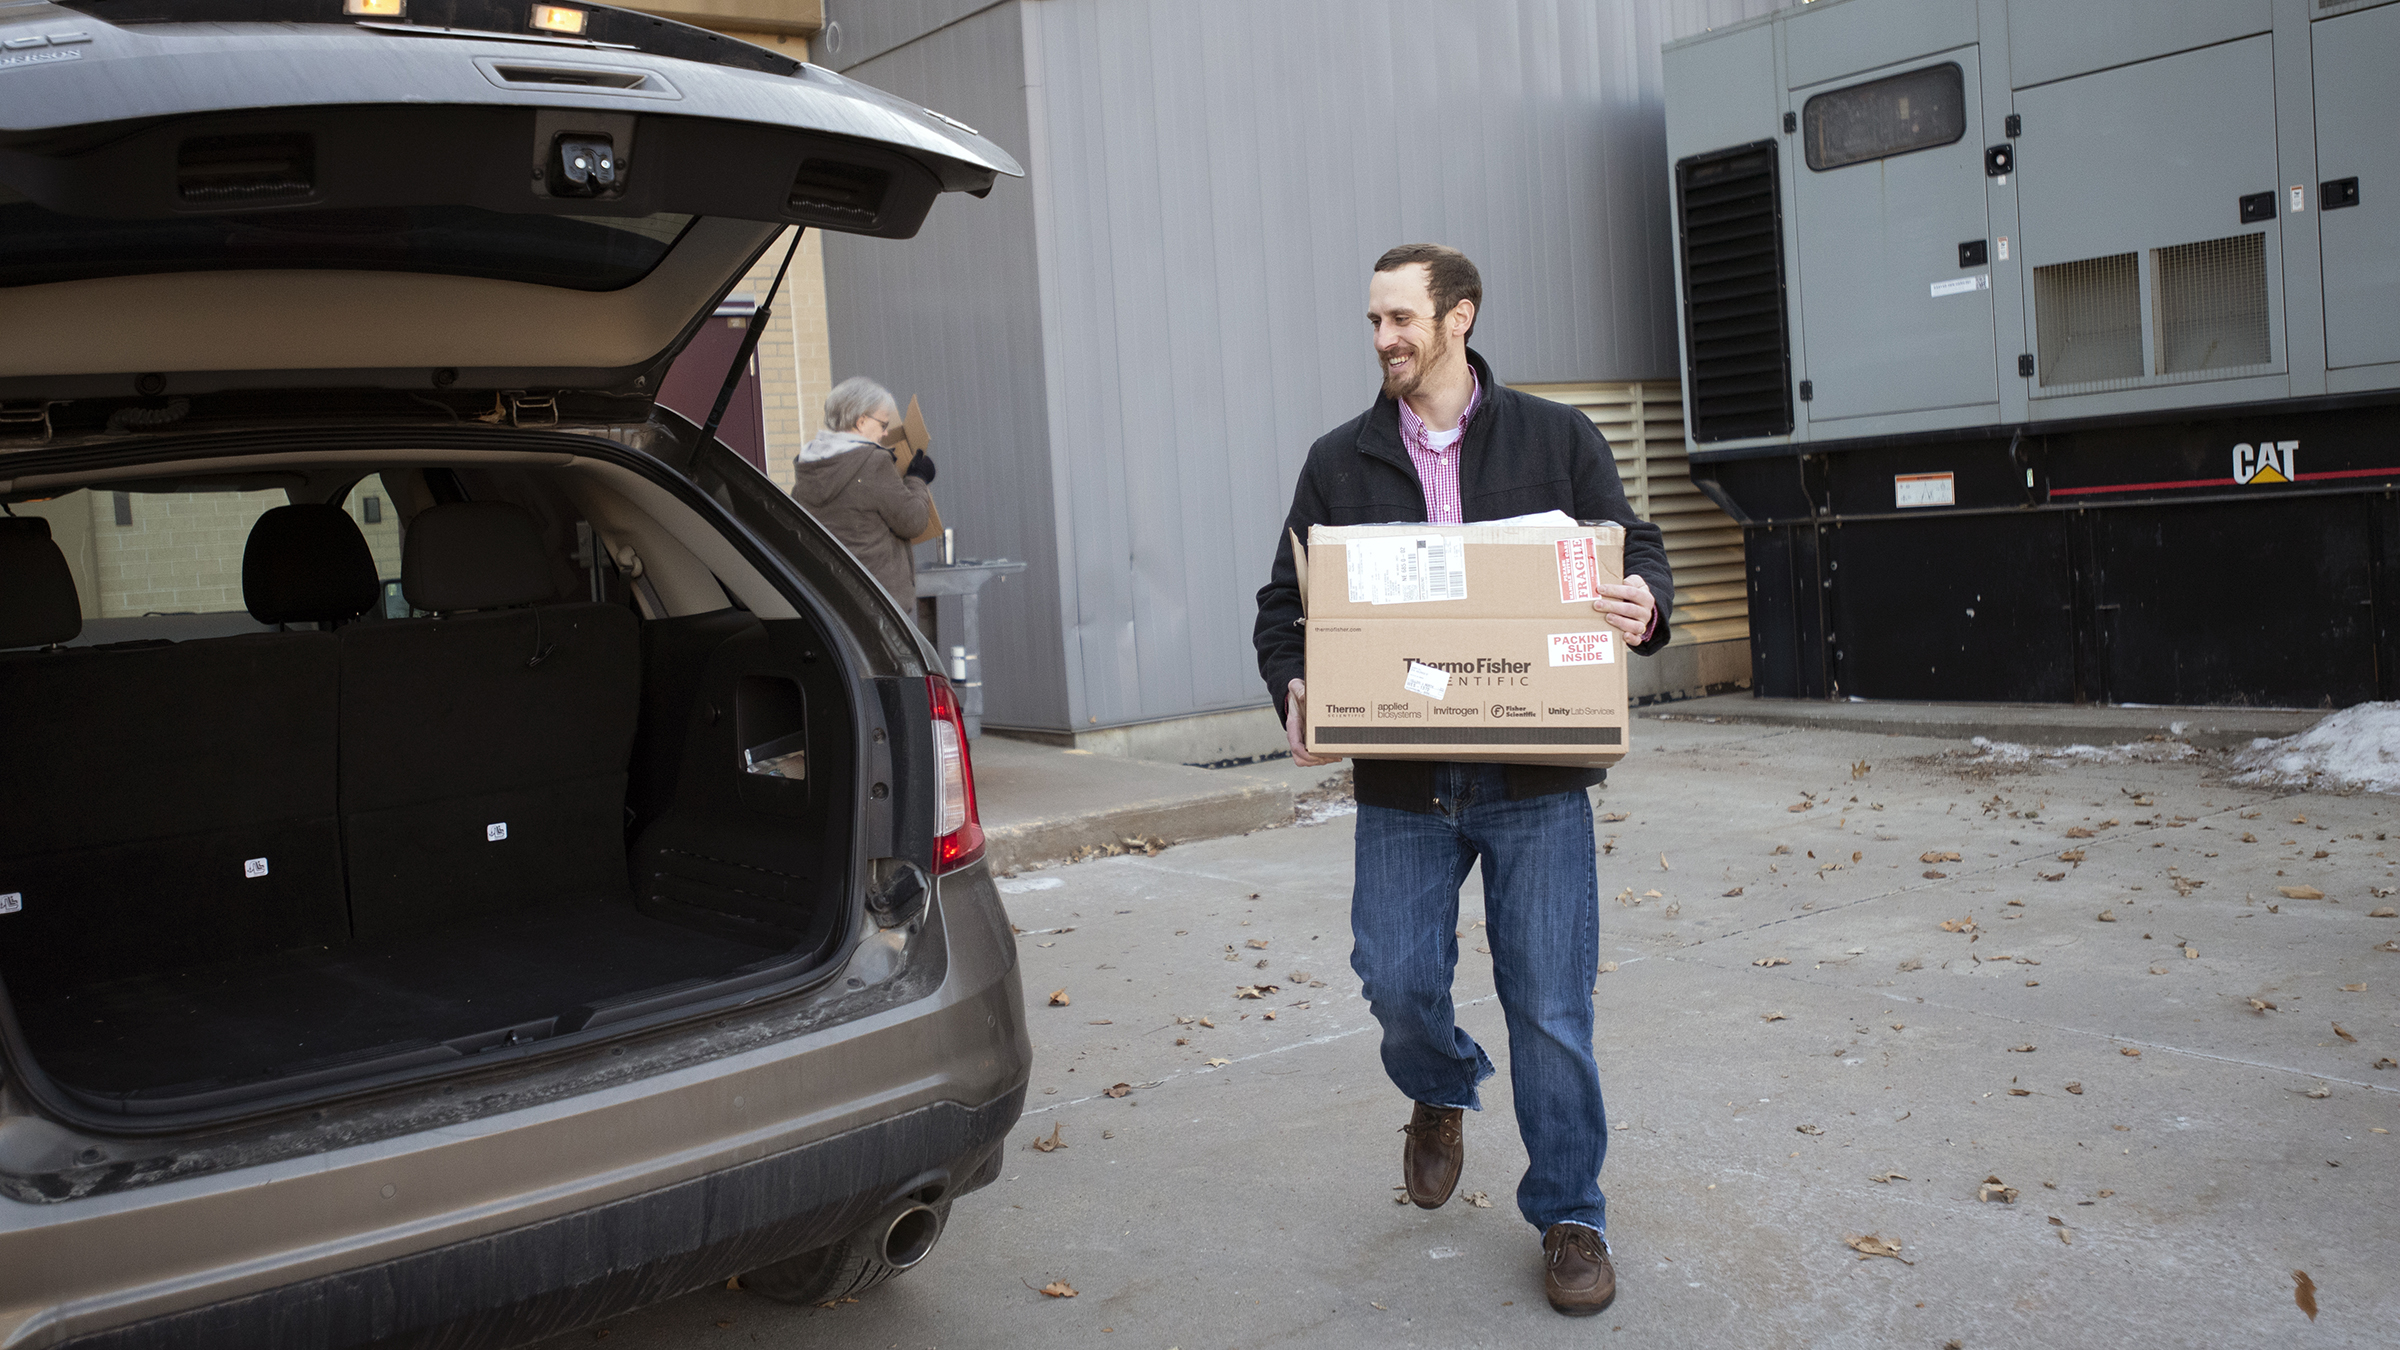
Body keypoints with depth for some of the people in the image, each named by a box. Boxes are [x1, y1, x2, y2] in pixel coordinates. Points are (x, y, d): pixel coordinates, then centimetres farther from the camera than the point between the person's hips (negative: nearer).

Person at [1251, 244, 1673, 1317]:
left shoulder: (1557, 439, 5)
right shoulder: (1338, 463, 8)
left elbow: (1636, 547, 9)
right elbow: (1284, 603, 10)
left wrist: (1643, 600, -15)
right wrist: (1294, 689, -10)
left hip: (1537, 782, -1)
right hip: (1401, 785, 2)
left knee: (1551, 1009, 1)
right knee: (1397, 982, 0)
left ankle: (1570, 1218, 20)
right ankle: (1442, 1094, 37)